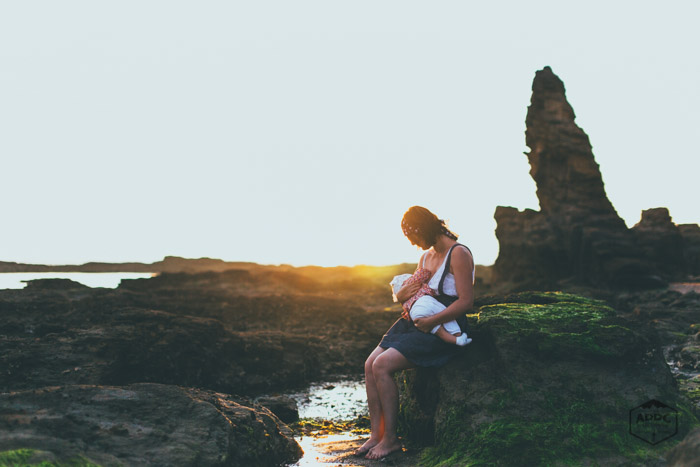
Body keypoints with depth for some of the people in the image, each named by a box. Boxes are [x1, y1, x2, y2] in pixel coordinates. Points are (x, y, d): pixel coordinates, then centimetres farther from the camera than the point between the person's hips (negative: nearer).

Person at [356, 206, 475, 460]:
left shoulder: (458, 254, -11)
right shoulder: (426, 256, 15)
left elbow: (466, 302, -19)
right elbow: (404, 294, 23)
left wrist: (431, 321, -23)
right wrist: (403, 293, -2)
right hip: (418, 322, 9)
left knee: (382, 365, -21)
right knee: (370, 364, -8)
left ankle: (390, 438, -8)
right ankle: (376, 434, -3)